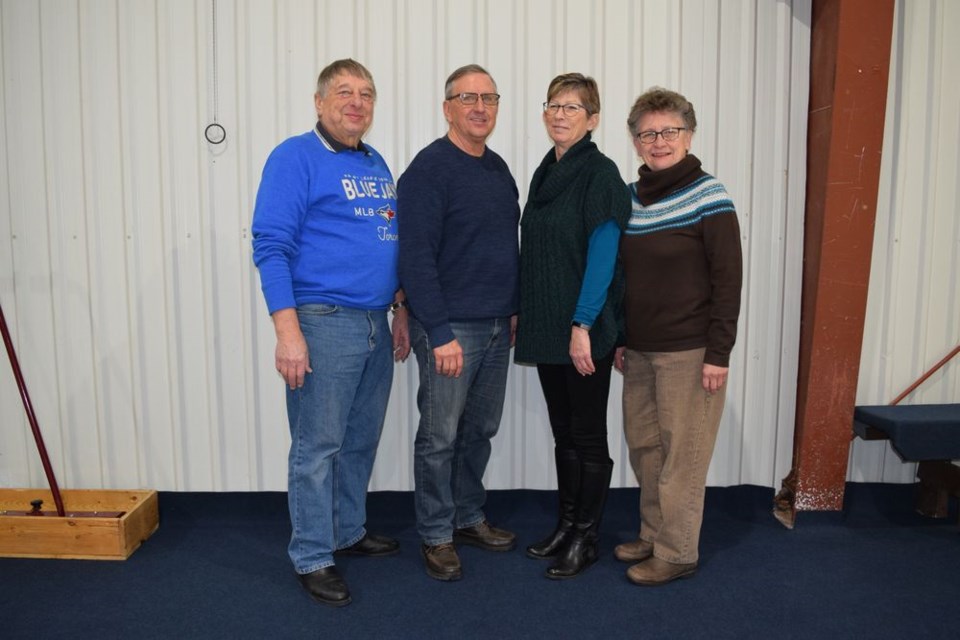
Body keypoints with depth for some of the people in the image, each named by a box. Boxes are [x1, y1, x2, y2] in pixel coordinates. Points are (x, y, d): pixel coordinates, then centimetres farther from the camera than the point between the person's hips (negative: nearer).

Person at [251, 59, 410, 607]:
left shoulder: (377, 164, 15)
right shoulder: (295, 157, -7)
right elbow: (271, 247, -13)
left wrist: (401, 312, 17)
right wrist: (288, 332, -20)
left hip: (377, 325, 7)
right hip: (323, 324, -7)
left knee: (361, 440, 17)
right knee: (317, 447, 1)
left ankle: (349, 531, 34)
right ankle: (313, 558, 16)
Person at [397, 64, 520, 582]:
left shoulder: (498, 168, 13)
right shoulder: (429, 169, -12)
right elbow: (416, 258, -18)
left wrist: (513, 309, 15)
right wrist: (440, 333, -20)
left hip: (497, 327, 8)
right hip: (450, 329, -7)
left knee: (480, 431, 17)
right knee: (440, 438, 4)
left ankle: (468, 517, 33)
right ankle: (437, 536, 19)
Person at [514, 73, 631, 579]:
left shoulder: (600, 174, -10)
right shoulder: (546, 173, 12)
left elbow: (602, 254, -16)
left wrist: (582, 325, -20)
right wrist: (522, 311, 12)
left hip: (585, 330, -7)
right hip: (546, 328, 7)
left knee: (587, 434, 5)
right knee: (563, 432, 16)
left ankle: (586, 537, 20)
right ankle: (566, 525, 30)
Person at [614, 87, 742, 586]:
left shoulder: (709, 198, -9)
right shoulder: (630, 198, 9)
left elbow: (728, 280, -11)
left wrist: (719, 353, -14)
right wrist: (619, 338, 15)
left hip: (689, 353, -6)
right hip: (639, 351, 6)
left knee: (682, 455, 2)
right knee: (643, 449, 13)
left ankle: (677, 553, 17)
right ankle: (653, 535, 30)